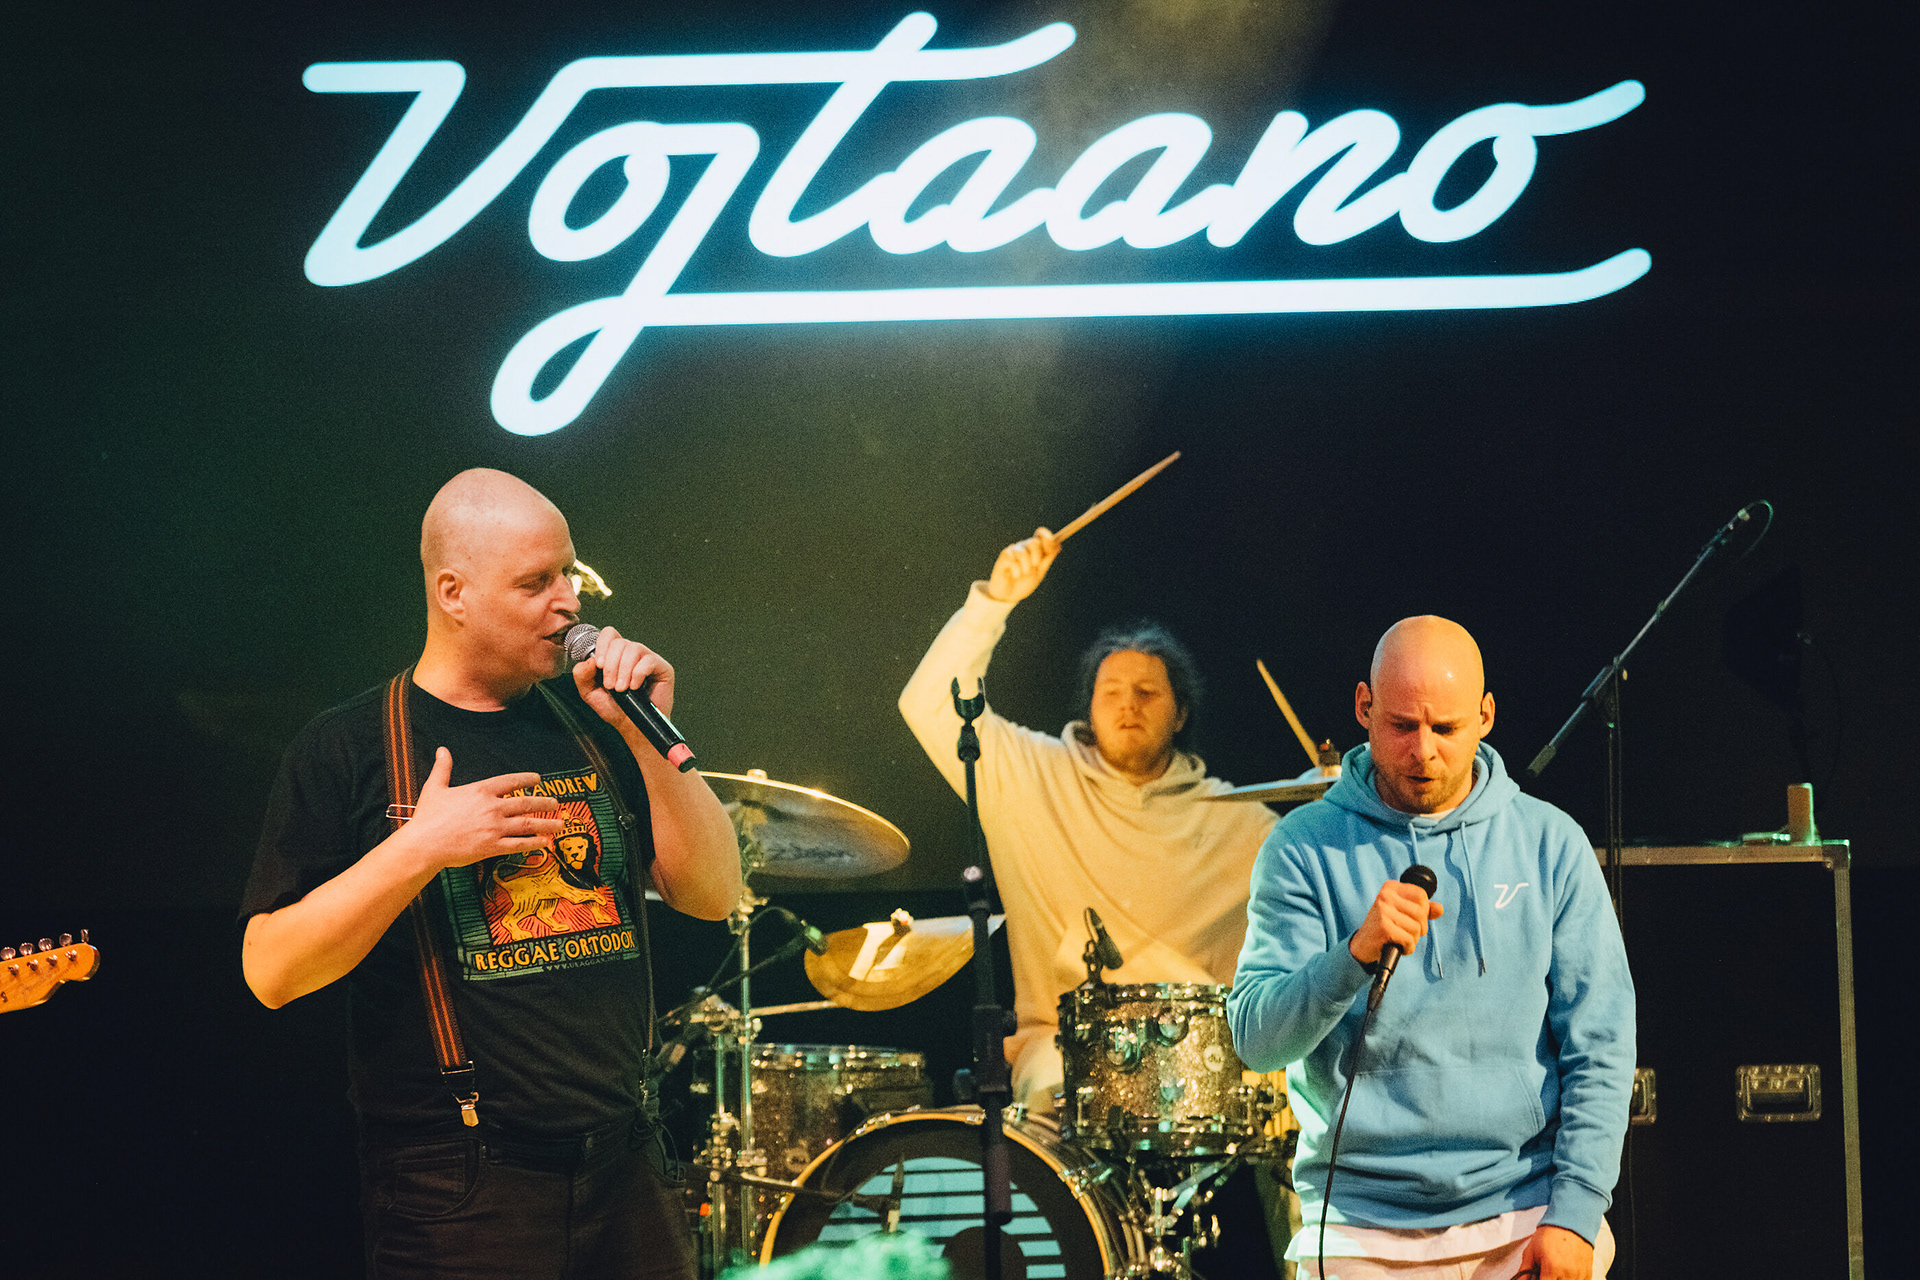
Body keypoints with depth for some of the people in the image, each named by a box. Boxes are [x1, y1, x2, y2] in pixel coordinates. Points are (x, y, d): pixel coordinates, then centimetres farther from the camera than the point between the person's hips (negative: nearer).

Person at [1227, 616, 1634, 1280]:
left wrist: (1575, 1212, -7)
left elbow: (1600, 1045, 2)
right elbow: (1256, 1038, -7)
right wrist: (1355, 956, -24)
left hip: (1529, 1218, 1)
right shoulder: (1304, 847, 1)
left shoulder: (1551, 844, 4)